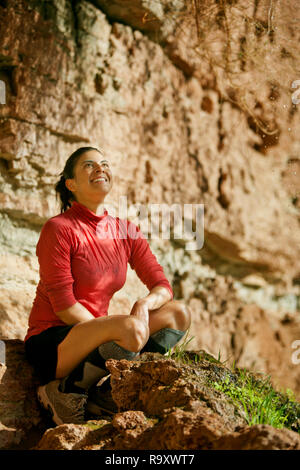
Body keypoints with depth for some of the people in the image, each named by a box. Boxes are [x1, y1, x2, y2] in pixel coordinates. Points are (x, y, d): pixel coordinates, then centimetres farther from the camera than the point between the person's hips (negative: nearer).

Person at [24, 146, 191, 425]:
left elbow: (162, 285, 5)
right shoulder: (58, 229, -10)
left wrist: (145, 304, -17)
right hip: (51, 343, -7)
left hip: (94, 339, 7)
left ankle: (103, 394, -10)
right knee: (130, 329, -33)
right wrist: (114, 330, -19)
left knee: (179, 313, -6)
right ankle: (63, 391, -9)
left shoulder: (126, 231, 8)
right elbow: (63, 306, -15)